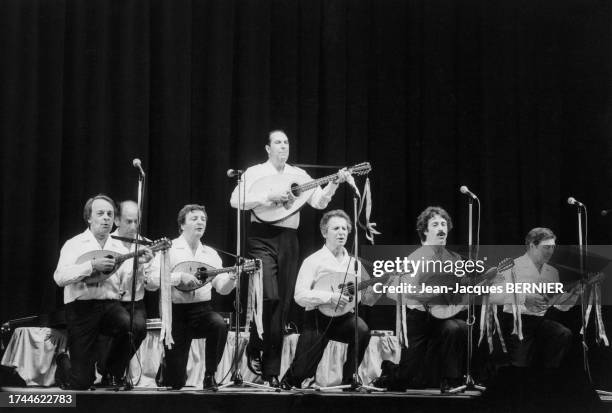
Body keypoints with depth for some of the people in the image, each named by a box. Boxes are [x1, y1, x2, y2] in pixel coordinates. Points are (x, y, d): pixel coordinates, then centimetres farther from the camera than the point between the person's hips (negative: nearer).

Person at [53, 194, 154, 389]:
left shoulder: (119, 247, 13)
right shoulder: (74, 244, 3)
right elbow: (60, 277, -13)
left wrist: (139, 264, -15)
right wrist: (92, 265, -20)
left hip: (110, 305, 3)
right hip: (81, 307, -3)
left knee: (132, 327, -33)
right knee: (81, 382, -9)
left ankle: (112, 374, -3)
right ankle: (64, 364, 31)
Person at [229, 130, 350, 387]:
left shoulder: (299, 175, 13)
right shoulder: (255, 172, 3)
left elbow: (319, 202, 4)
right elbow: (236, 200, -9)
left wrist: (335, 183, -12)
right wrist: (269, 196, -15)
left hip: (289, 240, 4)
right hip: (262, 238, -4)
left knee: (283, 304, 3)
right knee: (269, 296, -21)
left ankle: (271, 372, 10)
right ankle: (253, 349, 2)